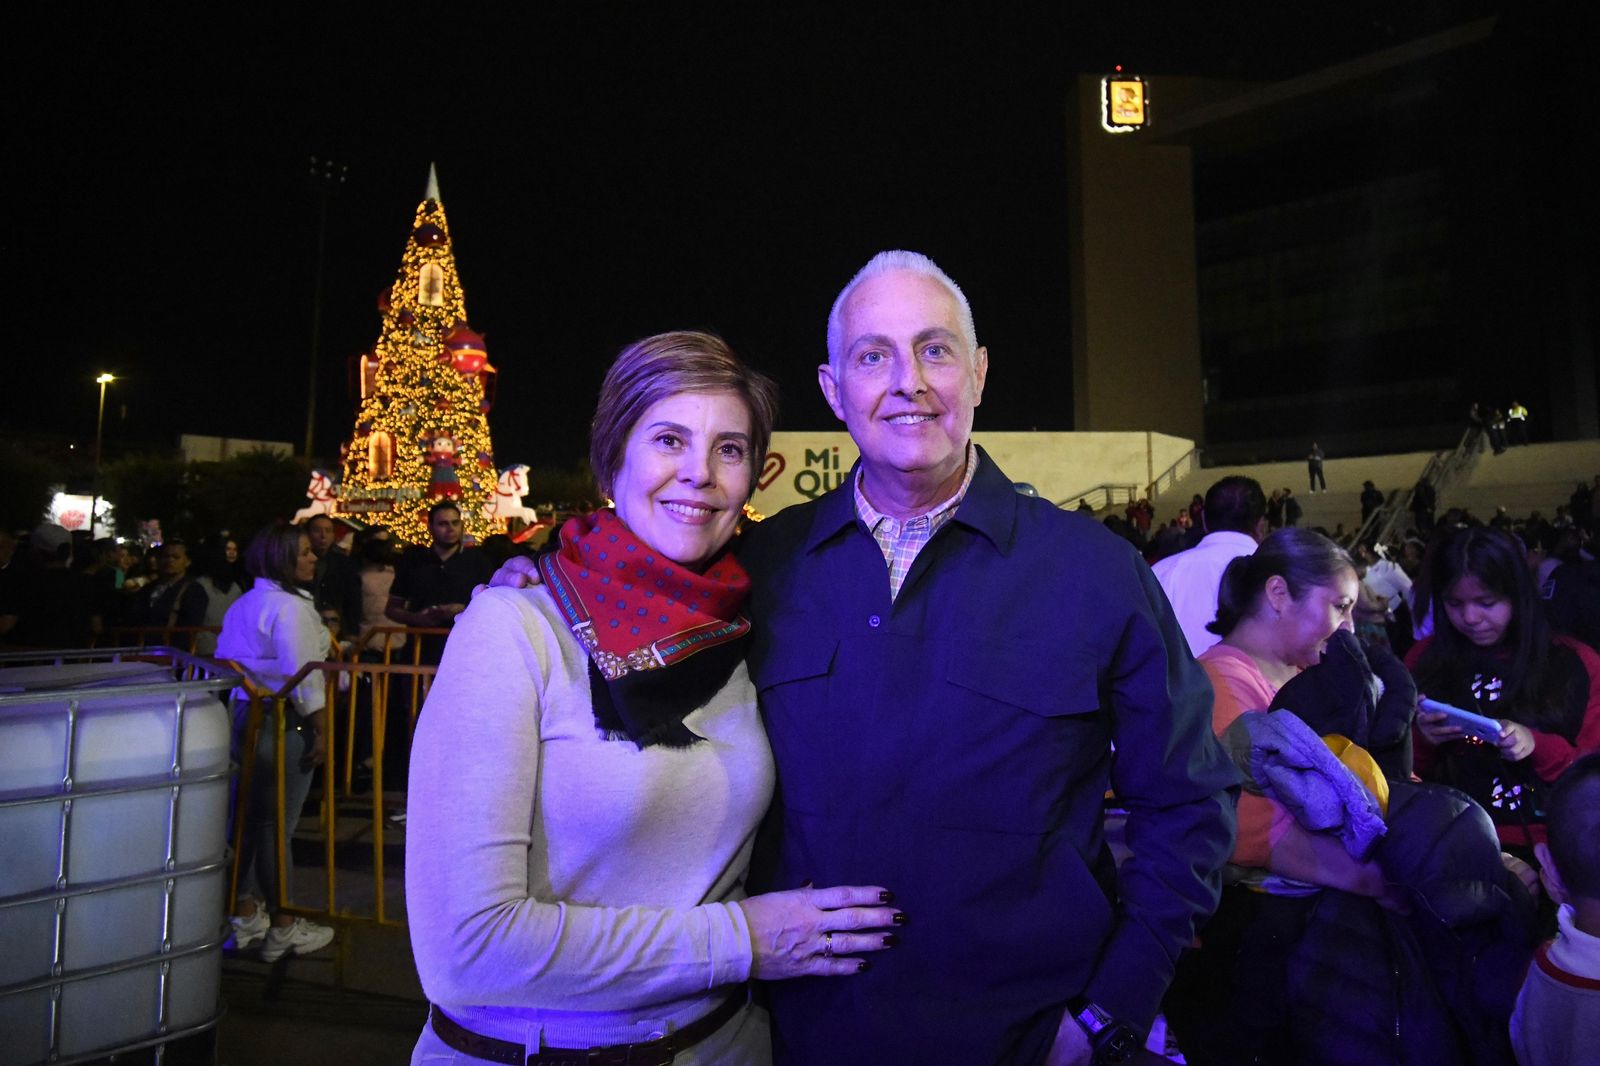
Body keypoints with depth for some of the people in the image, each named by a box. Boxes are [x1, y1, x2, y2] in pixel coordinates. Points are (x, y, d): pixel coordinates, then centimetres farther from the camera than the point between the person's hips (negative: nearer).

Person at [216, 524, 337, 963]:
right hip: (284, 725, -9)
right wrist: (320, 731, -15)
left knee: (249, 819, 17)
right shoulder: (290, 607, -16)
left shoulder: (241, 605, 13)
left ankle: (245, 914, 30)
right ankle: (282, 929, 11)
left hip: (244, 719, 9)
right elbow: (303, 676, -20)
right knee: (276, 826, 0)